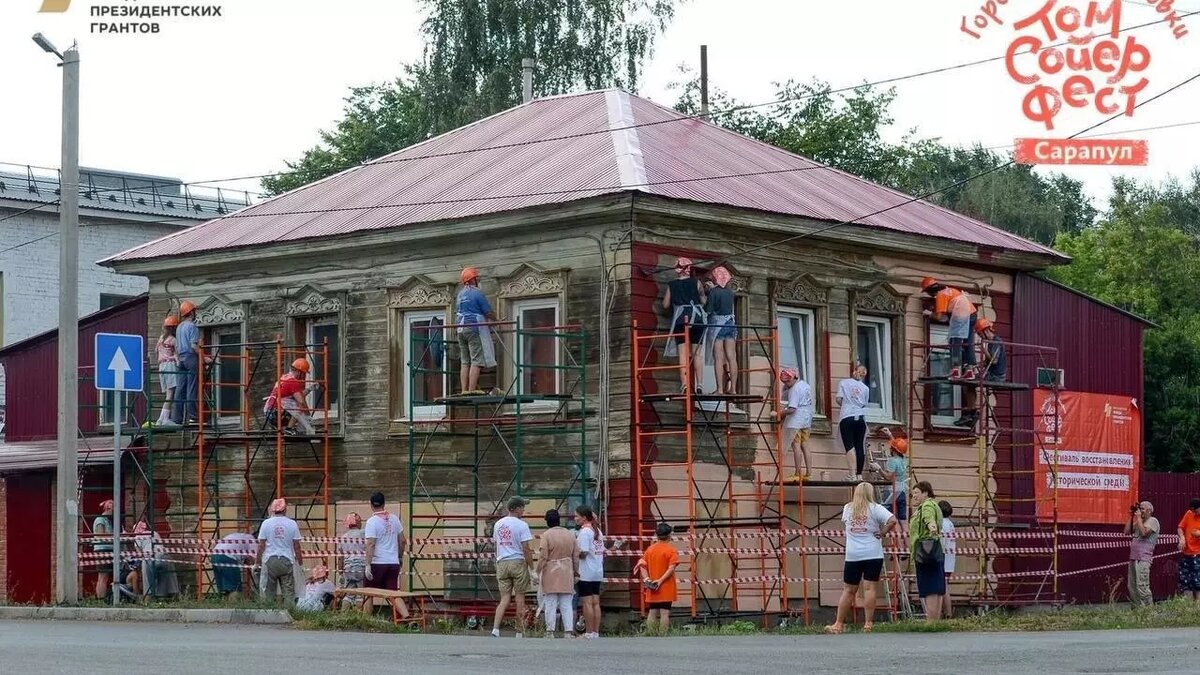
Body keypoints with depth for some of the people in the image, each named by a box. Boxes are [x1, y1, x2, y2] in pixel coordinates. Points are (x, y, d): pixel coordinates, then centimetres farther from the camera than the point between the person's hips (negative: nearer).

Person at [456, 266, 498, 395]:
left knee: (465, 362, 7)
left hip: (461, 329, 8)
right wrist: (496, 319, 13)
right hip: (475, 328, -8)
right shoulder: (477, 293, -9)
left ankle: (464, 389, 1)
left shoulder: (461, 294, 15)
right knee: (476, 361, -9)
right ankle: (472, 389, -16)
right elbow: (489, 313, -9)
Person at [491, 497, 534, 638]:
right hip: (518, 562, -5)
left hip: (502, 563, 5)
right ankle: (520, 633, 10)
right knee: (520, 597, 5)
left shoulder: (498, 524, 10)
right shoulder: (521, 525, -9)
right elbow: (526, 548, -13)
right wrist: (532, 567, -8)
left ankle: (495, 629, -13)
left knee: (504, 598, 5)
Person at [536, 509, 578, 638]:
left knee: (550, 604, 2)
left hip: (550, 574, -4)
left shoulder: (546, 536, -8)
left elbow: (542, 557, -11)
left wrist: (538, 573, -2)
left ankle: (550, 632, 3)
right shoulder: (571, 535, 7)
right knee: (567, 604, 5)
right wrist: (575, 573, 20)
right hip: (567, 574, 4)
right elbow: (575, 558, 11)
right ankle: (568, 631, 0)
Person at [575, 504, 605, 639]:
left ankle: (589, 632, -3)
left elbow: (583, 553, -19)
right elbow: (603, 551, 14)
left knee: (587, 602, -4)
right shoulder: (597, 530, 12)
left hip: (586, 573, -8)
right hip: (598, 572, 8)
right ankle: (596, 632, 10)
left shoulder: (584, 532, -13)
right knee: (596, 602, 9)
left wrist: (574, 546, -5)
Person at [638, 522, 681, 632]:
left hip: (652, 589, 5)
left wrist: (646, 578, -5)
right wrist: (661, 580, -19)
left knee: (652, 613, 9)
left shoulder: (650, 549, 9)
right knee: (665, 613, -4)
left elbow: (642, 566, 4)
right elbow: (671, 568, -17)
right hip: (666, 589, -5)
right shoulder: (671, 550, -7)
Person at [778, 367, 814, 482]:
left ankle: (798, 474, -9)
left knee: (796, 445, -7)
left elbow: (792, 409, -21)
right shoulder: (805, 385, 13)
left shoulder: (794, 390, -16)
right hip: (807, 421, 9)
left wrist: (781, 413, -10)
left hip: (796, 421, -9)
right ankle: (808, 473, 9)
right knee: (805, 446, 11)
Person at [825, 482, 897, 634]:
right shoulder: (875, 508, -3)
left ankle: (839, 624, 12)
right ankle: (868, 624, -7)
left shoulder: (847, 508, 8)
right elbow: (892, 520, -15)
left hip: (852, 555, 3)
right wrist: (882, 533, -4)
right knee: (869, 588, -4)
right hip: (873, 554, -3)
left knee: (848, 590, 9)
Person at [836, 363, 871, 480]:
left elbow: (839, 399, 1)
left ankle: (852, 474, -19)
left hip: (847, 417, -2)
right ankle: (859, 474, 7)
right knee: (860, 447, 5)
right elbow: (864, 404, 11)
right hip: (861, 418, 2)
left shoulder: (843, 383, 7)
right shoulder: (865, 388, 12)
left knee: (849, 446, -9)